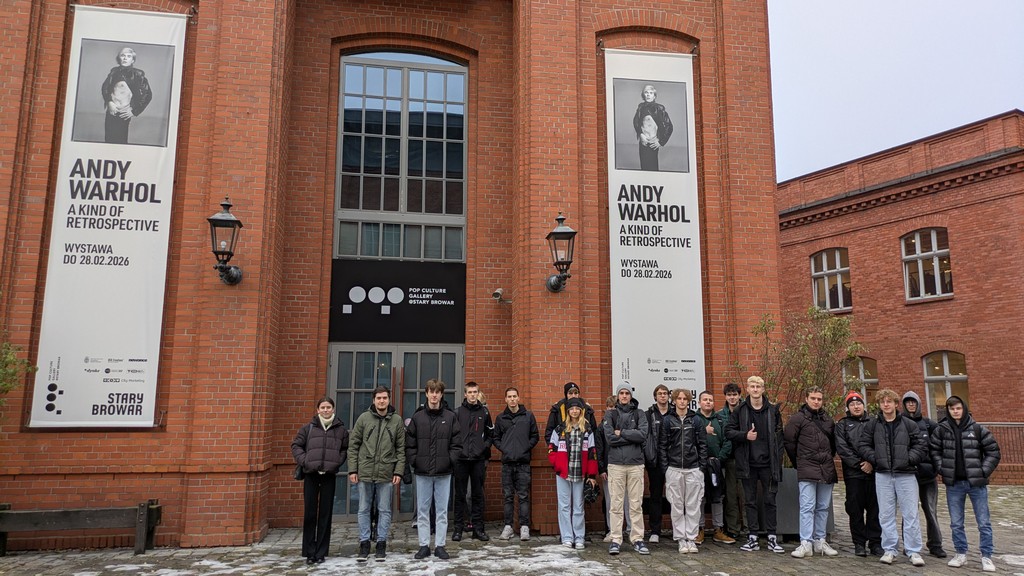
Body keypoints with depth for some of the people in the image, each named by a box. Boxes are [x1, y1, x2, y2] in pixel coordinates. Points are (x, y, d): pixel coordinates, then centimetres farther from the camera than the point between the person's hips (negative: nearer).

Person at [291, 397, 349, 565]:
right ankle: (309, 552, 11)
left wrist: (337, 462, -5)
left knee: (325, 513, 4)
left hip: (329, 475, 0)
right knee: (309, 513, 2)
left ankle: (321, 552, 13)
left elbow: (346, 449, 10)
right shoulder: (309, 427, 4)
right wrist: (304, 461, -5)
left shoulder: (341, 429, 5)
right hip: (311, 475, 0)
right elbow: (296, 445, 8)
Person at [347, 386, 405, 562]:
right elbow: (353, 445, 3)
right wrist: (352, 470, -3)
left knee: (384, 510, 7)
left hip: (386, 474, 0)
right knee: (364, 510, 8)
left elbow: (401, 449, 4)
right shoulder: (363, 418, 2)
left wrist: (398, 471, -3)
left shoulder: (397, 420, 3)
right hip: (365, 473, 0)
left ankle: (381, 544, 17)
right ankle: (364, 544, 18)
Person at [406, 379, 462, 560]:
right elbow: (409, 443, 3)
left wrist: (449, 460, -8)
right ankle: (424, 545, 17)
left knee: (442, 511, 6)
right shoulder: (417, 417, 3)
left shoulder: (450, 417, 2)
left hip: (443, 472, 0)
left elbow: (457, 443, 2)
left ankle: (440, 545, 14)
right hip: (422, 472, 1)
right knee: (422, 511, 7)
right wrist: (414, 461, -6)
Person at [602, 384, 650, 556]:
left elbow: (643, 434, -7)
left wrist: (621, 433, -7)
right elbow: (609, 438, -7)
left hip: (636, 464, 1)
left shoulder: (639, 414, 9)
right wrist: (632, 436, -6)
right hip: (616, 464, -1)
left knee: (636, 504, 4)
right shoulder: (610, 415, 7)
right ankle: (616, 540, 6)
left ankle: (638, 539, 12)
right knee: (616, 504, 0)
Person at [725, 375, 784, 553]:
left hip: (768, 463, 0)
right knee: (750, 501, 7)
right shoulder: (740, 410, 1)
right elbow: (728, 431, 1)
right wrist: (745, 436, -16)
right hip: (748, 463, 0)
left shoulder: (773, 410, 3)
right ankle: (753, 538, 14)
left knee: (770, 500, 5)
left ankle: (772, 538, 15)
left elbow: (779, 436, 4)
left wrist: (778, 462, -3)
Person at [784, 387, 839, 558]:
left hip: (826, 470, 6)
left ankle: (820, 541, 21)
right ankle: (806, 543, -7)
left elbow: (833, 442, 22)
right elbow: (789, 441, -4)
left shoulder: (828, 419, 12)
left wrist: (830, 458, 13)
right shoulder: (798, 418, -4)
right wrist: (798, 462, 3)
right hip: (807, 471, -5)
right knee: (807, 507, -8)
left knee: (824, 507, 11)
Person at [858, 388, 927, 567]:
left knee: (910, 514, 2)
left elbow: (920, 447, 1)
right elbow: (862, 445, 5)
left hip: (906, 474, -1)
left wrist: (908, 459, -11)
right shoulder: (872, 425, 4)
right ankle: (889, 550, 15)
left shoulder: (909, 424, 1)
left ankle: (913, 551, 11)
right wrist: (875, 458, -6)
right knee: (886, 514, 7)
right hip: (883, 475, 1)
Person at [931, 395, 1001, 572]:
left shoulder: (978, 429, -4)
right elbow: (934, 451, 7)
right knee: (956, 523, 10)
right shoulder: (941, 429, -1)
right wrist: (943, 469, -3)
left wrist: (983, 472, -6)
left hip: (977, 483, -1)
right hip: (953, 484, 2)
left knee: (984, 523, 5)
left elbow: (994, 452, 1)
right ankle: (961, 554, 23)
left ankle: (986, 556, 17)